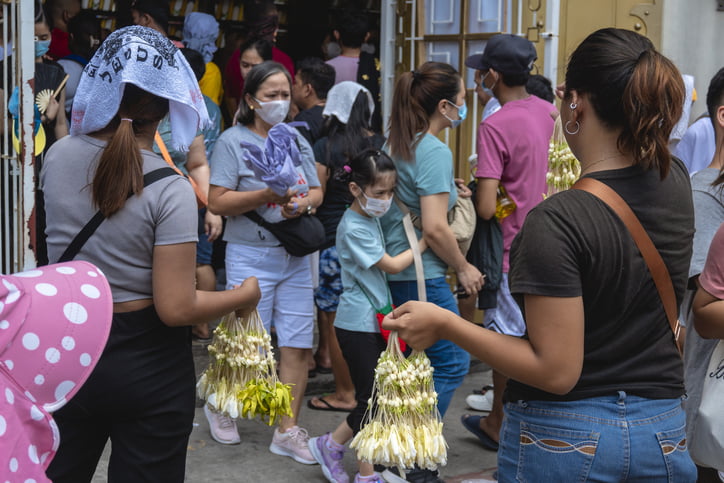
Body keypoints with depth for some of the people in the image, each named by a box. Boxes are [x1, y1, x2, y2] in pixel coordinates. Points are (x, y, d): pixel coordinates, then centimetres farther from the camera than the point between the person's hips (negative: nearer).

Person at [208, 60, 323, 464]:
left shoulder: (297, 139, 12)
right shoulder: (233, 141, -4)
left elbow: (317, 192, 11)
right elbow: (218, 202, -11)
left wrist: (301, 203, -12)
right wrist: (268, 195, -21)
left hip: (295, 256, 5)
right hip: (251, 256, -5)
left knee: (298, 346, 3)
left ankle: (288, 431, 13)